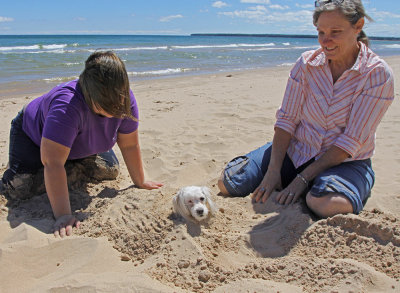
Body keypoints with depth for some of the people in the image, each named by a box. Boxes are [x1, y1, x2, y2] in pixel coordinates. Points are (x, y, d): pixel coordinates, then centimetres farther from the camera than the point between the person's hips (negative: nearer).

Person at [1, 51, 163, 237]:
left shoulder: (125, 100, -29)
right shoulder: (67, 106, -46)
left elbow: (130, 145, -18)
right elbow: (53, 163, -46)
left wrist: (140, 183, -13)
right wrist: (63, 216, -47)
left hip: (81, 144, 5)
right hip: (33, 130, -4)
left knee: (111, 171, -3)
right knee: (18, 190, -17)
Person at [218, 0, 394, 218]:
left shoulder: (378, 75, -14)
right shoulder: (307, 63, -4)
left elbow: (352, 141, -17)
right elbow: (286, 119, -6)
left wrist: (304, 178, -21)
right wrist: (274, 170, -17)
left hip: (345, 161, -2)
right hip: (296, 151, 3)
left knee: (325, 205, -36)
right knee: (227, 183, -8)